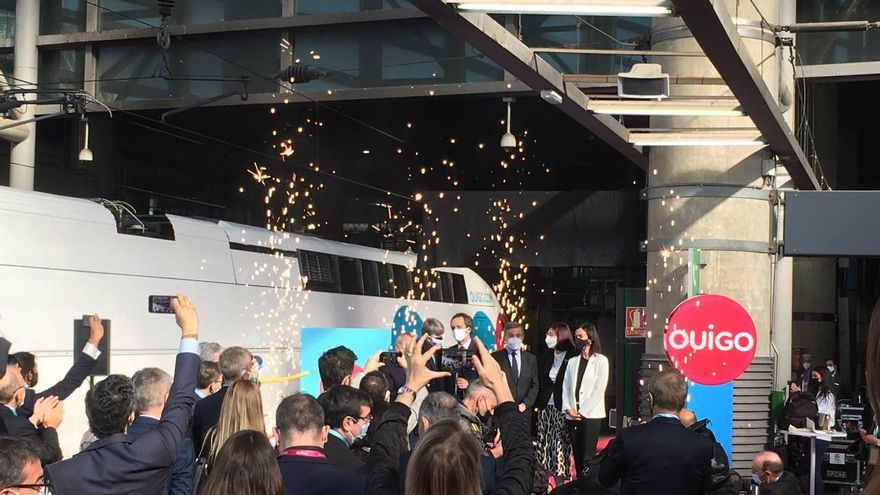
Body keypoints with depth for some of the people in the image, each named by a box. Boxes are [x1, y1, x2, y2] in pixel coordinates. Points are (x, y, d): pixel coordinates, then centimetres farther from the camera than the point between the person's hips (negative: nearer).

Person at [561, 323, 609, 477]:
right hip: (572, 416, 5)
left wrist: (583, 412, -11)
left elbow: (599, 390, -7)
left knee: (588, 456, -9)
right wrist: (568, 408, -4)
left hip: (591, 415, -5)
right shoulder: (572, 361, 15)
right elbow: (565, 387, 12)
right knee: (577, 455, 6)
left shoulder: (601, 360, 0)